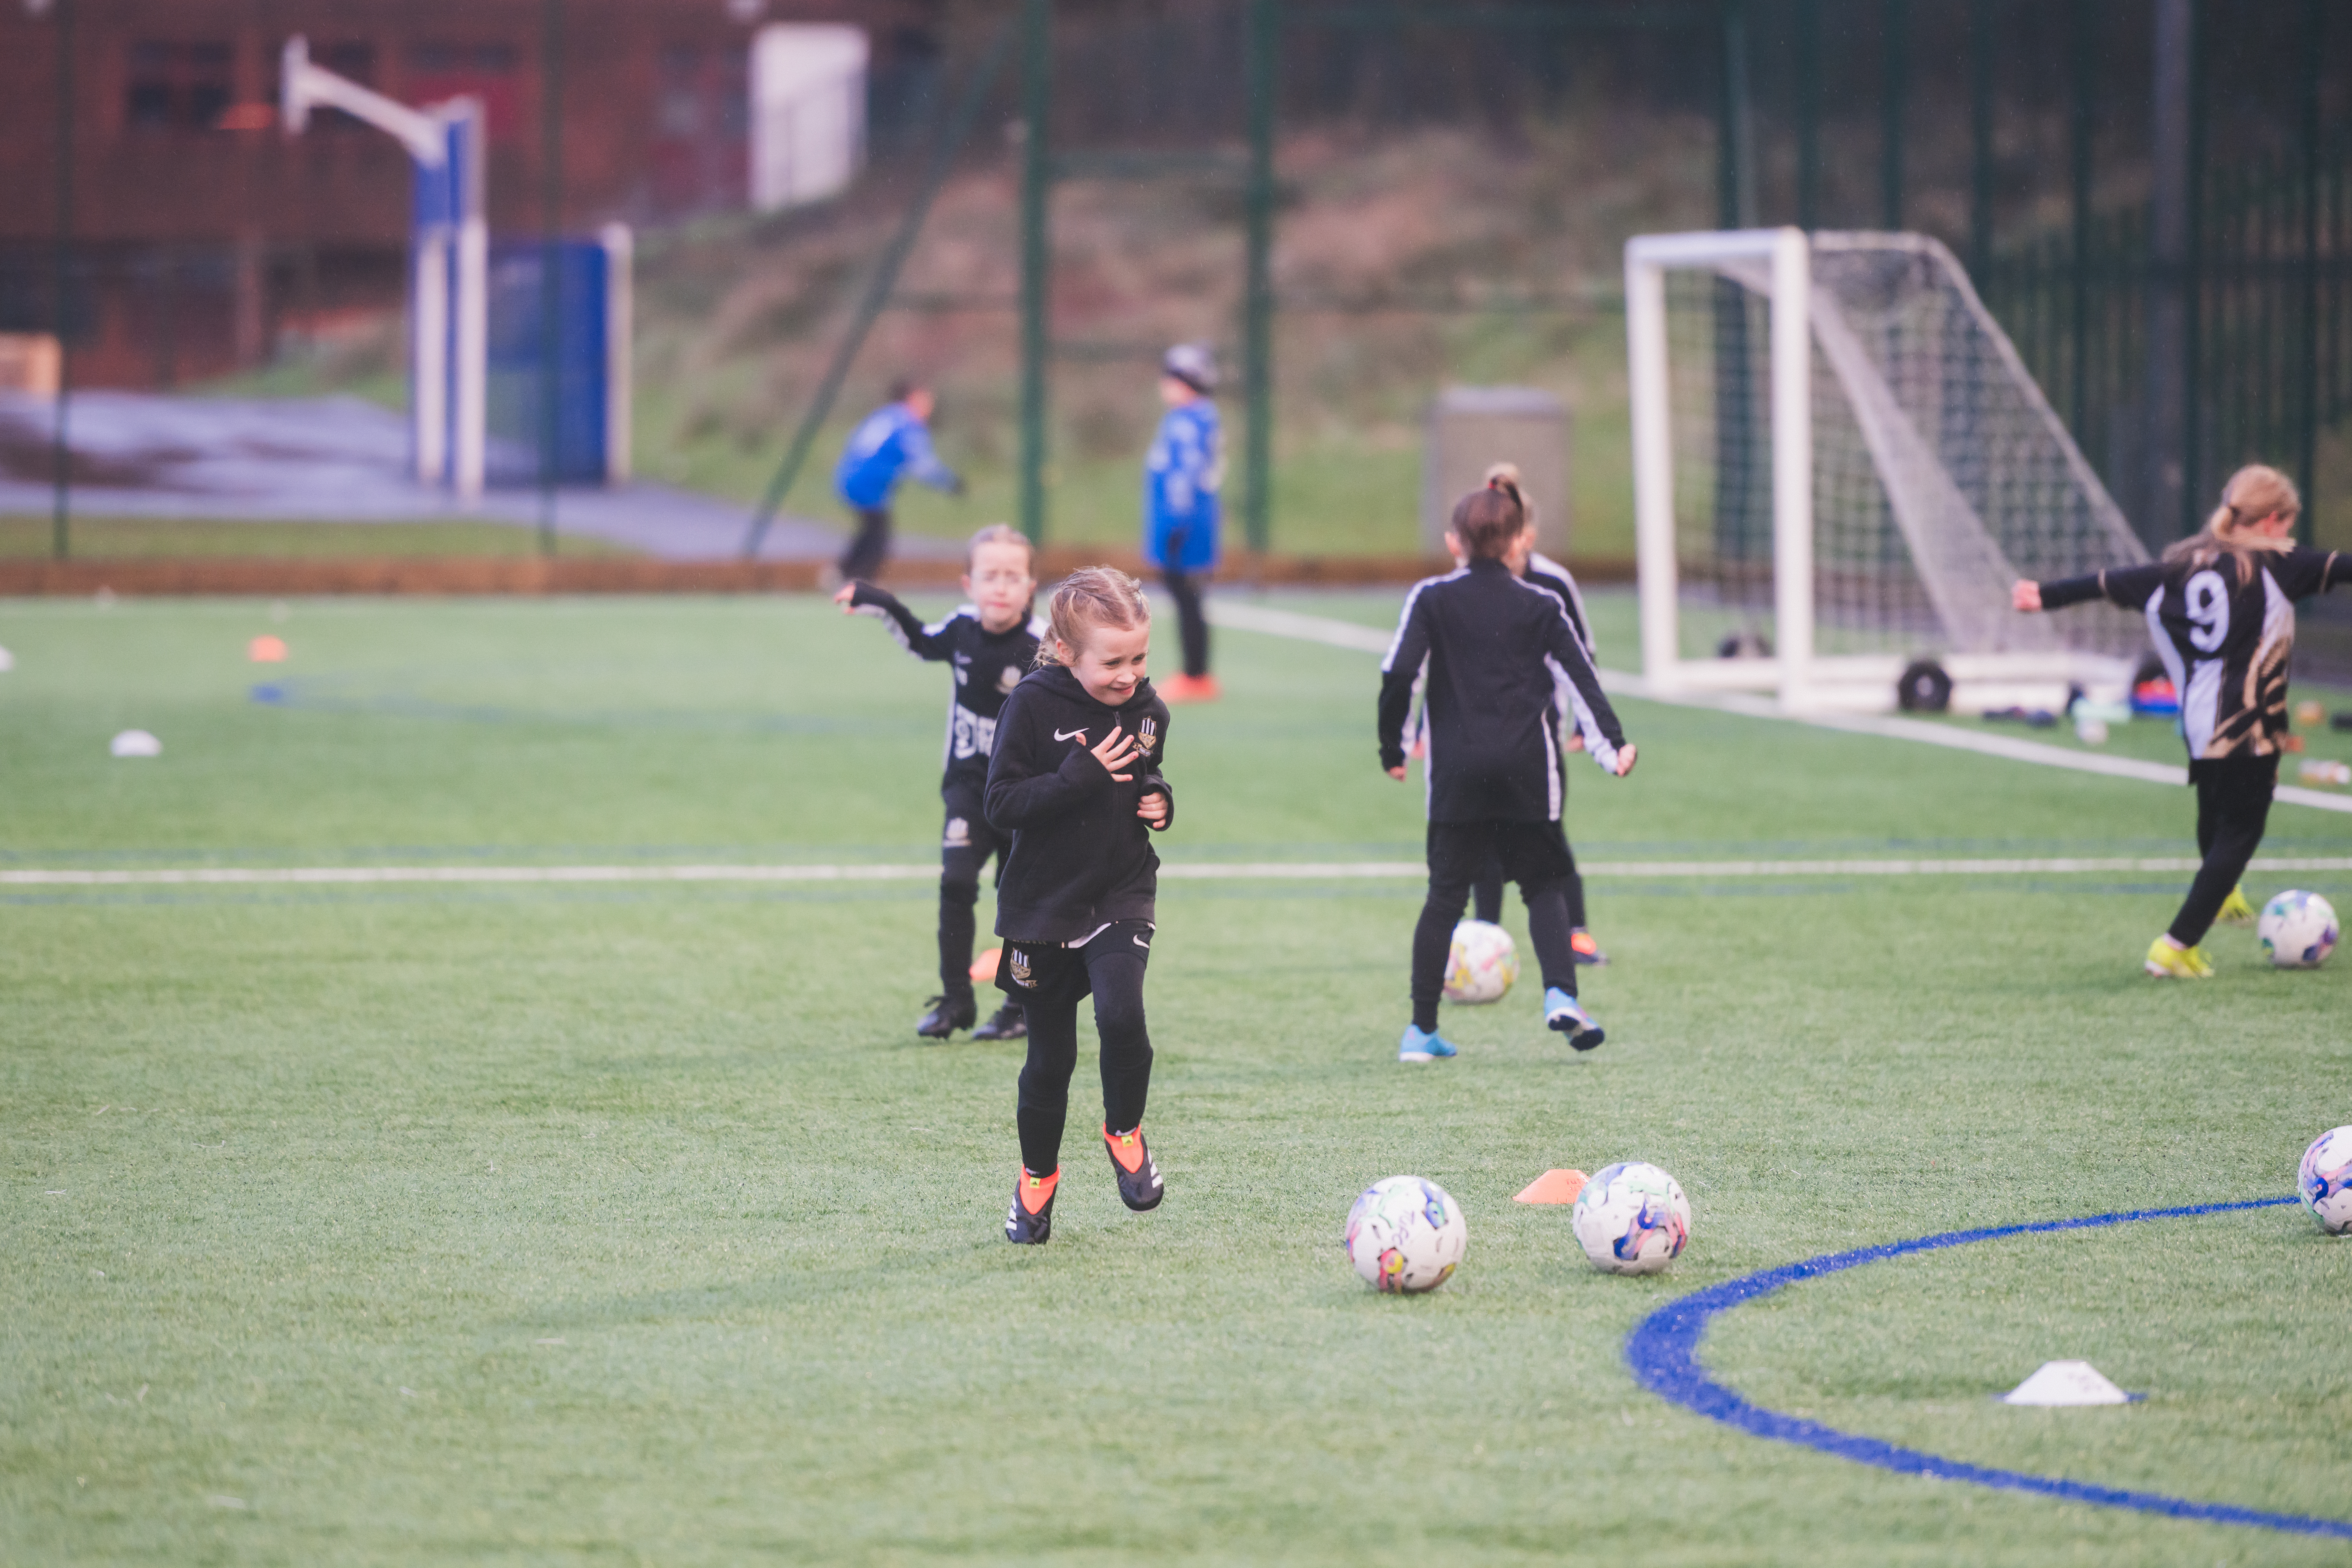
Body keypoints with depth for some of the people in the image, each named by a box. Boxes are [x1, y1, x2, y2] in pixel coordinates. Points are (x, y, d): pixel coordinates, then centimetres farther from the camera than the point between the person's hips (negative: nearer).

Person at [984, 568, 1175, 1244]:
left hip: (1122, 896, 2)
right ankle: (1037, 1176, 31)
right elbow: (1002, 805, -18)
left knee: (1121, 1015, -23)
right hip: (1043, 906, -2)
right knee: (1050, 1057, 7)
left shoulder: (1148, 710, -1)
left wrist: (1159, 802, -3)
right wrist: (1081, 777, -26)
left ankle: (1125, 1131, 4)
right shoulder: (1034, 705, -15)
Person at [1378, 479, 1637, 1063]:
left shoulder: (1433, 599, 3)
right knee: (1544, 886, 11)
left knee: (1445, 894, 6)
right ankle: (1560, 993, -12)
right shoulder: (1540, 606, 6)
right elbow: (1582, 676, -2)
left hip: (1457, 769, 0)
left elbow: (1397, 674, -6)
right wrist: (1613, 744, -5)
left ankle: (1422, 1028, 4)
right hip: (1526, 770, 0)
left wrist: (1392, 747, 3)